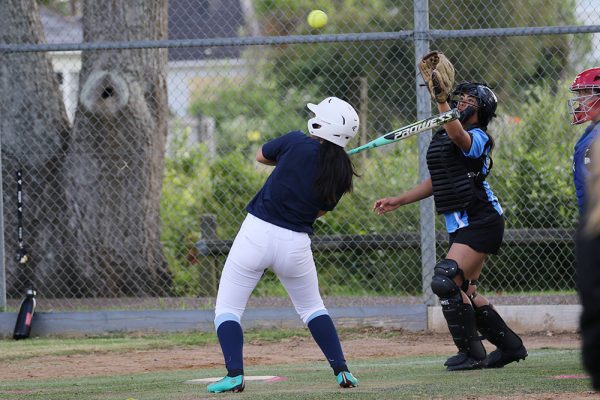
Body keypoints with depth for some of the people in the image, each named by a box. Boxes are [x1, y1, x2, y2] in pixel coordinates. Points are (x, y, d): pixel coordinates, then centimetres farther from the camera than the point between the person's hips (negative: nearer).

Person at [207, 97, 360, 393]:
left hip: (257, 233, -3)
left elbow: (261, 155, 11)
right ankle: (341, 371, 15)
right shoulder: (342, 171, -1)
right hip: (296, 245, 3)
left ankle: (235, 375, -8)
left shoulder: (296, 144, -8)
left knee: (227, 309, 8)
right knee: (312, 308, 25)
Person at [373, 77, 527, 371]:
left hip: (481, 221, -10)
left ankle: (471, 353, -10)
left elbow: (459, 136, -37)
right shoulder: (442, 137, 15)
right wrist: (397, 201, 22)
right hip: (461, 225, 10)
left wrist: (441, 102, -50)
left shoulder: (477, 138, -11)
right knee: (463, 292, 15)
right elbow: (437, 182, 25)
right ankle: (510, 346, 29)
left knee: (446, 282, -19)